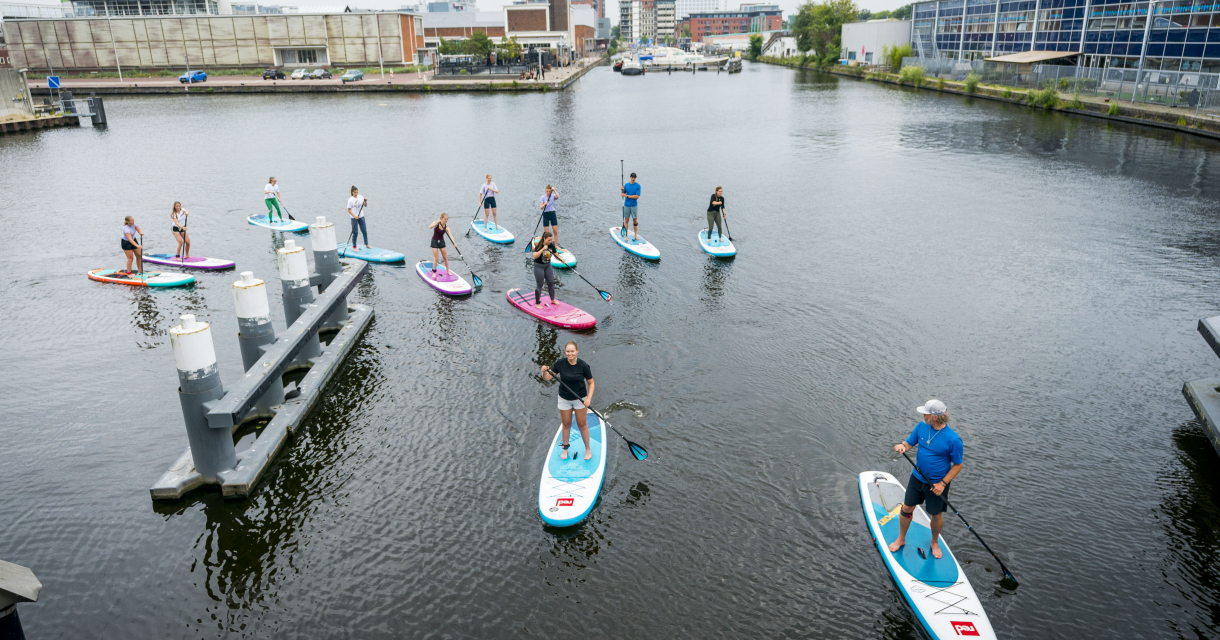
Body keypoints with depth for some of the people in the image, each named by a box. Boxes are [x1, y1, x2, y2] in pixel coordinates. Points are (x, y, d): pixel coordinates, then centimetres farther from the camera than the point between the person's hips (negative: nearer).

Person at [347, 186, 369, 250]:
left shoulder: (360, 197, 2)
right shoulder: (350, 200, -11)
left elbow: (365, 205, 9)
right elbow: (349, 210, -10)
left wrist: (365, 201, -11)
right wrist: (354, 216, -20)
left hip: (361, 216, 5)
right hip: (354, 218, -5)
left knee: (364, 231, 9)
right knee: (355, 232, -2)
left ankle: (366, 245, 22)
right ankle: (354, 247, 8)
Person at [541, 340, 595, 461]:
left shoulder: (583, 365, -17)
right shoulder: (560, 363, -14)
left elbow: (591, 383, -7)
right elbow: (547, 378, -9)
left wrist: (589, 398, -18)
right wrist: (544, 371, -31)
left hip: (580, 399, -1)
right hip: (564, 399, 1)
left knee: (582, 425, 8)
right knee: (566, 425, 14)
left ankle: (587, 449, 25)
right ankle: (565, 449, 32)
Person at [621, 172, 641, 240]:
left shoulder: (637, 186, -5)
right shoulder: (626, 185, 5)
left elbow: (637, 196, -13)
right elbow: (623, 194, 11)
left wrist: (627, 196, -15)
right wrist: (622, 190, -9)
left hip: (634, 205, -2)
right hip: (626, 205, 2)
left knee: (635, 220, 2)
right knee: (626, 220, 2)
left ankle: (636, 235, 14)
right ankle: (625, 235, 7)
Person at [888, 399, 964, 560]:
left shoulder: (953, 439, -24)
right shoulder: (922, 426, -10)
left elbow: (958, 465, -13)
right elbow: (910, 443, 3)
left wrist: (943, 483, -18)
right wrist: (902, 445, -22)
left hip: (937, 484, -4)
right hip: (917, 477, 4)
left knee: (936, 516, 15)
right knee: (907, 509, 12)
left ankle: (935, 543, 42)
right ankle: (901, 539, 34)